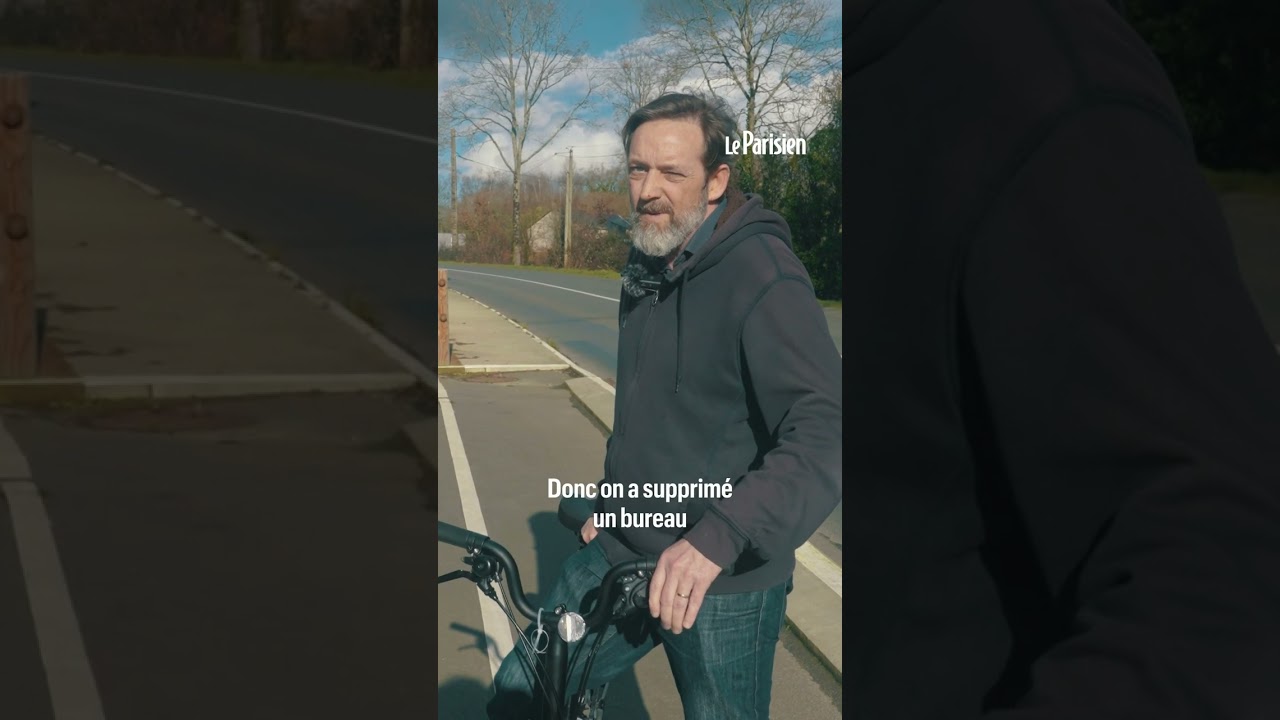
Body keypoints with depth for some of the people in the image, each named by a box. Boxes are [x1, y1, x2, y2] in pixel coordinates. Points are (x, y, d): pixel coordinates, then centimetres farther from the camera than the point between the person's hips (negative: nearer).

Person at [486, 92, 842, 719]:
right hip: (623, 552, 7)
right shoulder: (648, 259, 8)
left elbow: (822, 435, -30)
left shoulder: (762, 276, -19)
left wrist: (717, 538, -40)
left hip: (725, 582, -7)